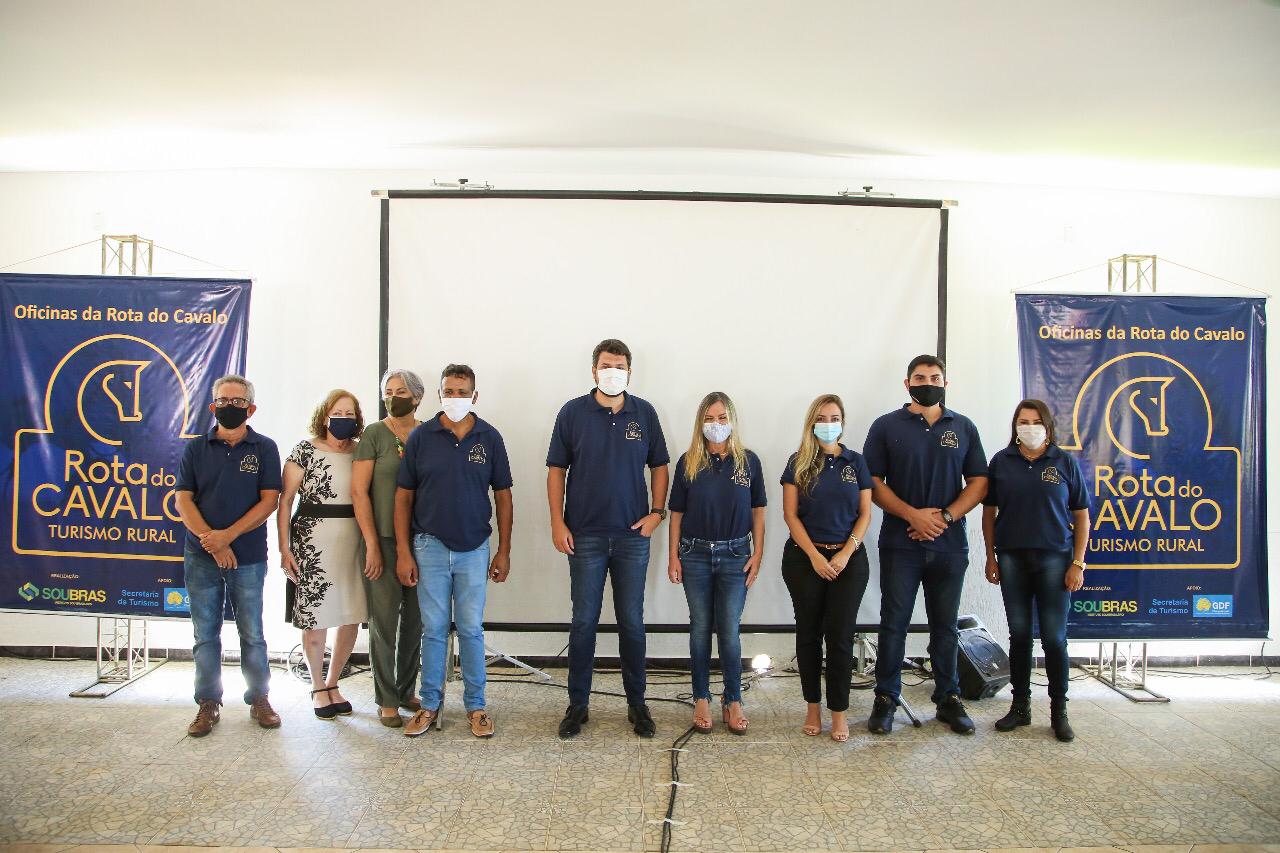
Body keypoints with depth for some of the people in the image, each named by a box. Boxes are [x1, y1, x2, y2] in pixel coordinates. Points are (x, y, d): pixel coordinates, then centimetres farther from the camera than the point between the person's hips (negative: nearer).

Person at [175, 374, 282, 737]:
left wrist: (228, 535, -14)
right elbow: (183, 500, 2)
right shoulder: (196, 448, 8)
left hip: (248, 557, -1)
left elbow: (269, 501, -4)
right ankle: (209, 704, 16)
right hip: (201, 557, 2)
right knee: (206, 634, 7)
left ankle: (259, 699, 16)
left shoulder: (264, 448, 3)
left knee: (252, 633, 5)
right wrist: (211, 540, -11)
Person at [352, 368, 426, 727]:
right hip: (383, 540, -3)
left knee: (415, 620, 10)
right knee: (384, 622, 2)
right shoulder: (374, 434, -2)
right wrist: (372, 544, -9)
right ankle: (387, 700, 14)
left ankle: (407, 691, 25)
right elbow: (359, 491, -5)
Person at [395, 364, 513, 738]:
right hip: (430, 547, 0)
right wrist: (403, 552, -3)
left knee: (471, 629, 7)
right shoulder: (421, 437, -1)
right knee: (433, 629, 8)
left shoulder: (489, 438, 1)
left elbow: (503, 495, 5)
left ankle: (475, 705, 19)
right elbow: (403, 496, 2)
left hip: (474, 549, 0)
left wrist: (504, 551, 2)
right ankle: (430, 704, 22)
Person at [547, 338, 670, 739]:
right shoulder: (573, 412, -1)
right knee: (584, 621, 5)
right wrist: (557, 523, -5)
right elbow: (556, 469, 1)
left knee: (632, 622, 8)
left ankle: (637, 703, 21)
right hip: (585, 536, -1)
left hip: (633, 536, 1)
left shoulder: (644, 413, 4)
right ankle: (577, 704, 18)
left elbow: (659, 466, 10)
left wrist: (657, 512, -2)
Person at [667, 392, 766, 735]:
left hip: (735, 555, 0)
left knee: (729, 631, 3)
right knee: (700, 628, 9)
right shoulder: (688, 462, -1)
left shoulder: (748, 461, 0)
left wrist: (757, 555, -1)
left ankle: (733, 702, 16)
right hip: (695, 555, 1)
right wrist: (673, 557, -1)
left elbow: (757, 512, 4)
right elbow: (676, 513, 3)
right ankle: (701, 699, 20)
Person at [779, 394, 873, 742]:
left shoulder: (856, 462, 6)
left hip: (849, 559, 0)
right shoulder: (798, 462, 2)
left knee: (840, 635, 0)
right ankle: (813, 707, 18)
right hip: (804, 557, 0)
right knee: (808, 633, 6)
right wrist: (815, 555, -10)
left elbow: (865, 514, 4)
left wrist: (846, 554, -8)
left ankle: (839, 712, 10)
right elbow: (790, 514, -2)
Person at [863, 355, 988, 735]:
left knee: (945, 626, 11)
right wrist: (912, 515, -14)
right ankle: (885, 699, 14)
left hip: (950, 545, 2)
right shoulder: (886, 426, 2)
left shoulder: (963, 428, 9)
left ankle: (948, 699, 23)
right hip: (900, 544, -2)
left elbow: (978, 482, 5)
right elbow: (873, 483, -3)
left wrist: (946, 516, -9)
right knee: (894, 624, 3)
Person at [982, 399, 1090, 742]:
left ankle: (1059, 711, 14)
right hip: (1012, 559, 2)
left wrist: (1078, 563, -3)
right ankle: (1020, 706, 19)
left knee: (1054, 637, 1)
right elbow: (989, 511, 8)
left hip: (1054, 559, -1)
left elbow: (1081, 515, 2)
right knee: (1019, 633, 9)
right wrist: (991, 556, 5)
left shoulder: (1064, 463, 1)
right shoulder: (1001, 462, 5)